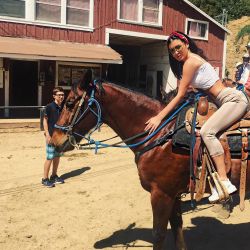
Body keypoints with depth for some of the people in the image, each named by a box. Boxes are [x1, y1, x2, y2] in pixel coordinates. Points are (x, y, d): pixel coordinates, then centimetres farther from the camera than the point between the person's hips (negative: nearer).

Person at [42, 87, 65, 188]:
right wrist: (47, 135, -15)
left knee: (57, 156, 14)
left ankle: (54, 176, 27)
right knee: (50, 157, -3)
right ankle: (45, 179, 7)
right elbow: (45, 121, -9)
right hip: (52, 136, -6)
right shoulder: (50, 107, -10)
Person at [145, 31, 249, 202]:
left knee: (207, 131, -25)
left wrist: (159, 117, -13)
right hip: (228, 101, 11)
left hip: (234, 99, -11)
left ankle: (224, 182, -28)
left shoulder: (190, 61, -13)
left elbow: (181, 95, -14)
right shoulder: (194, 59, 17)